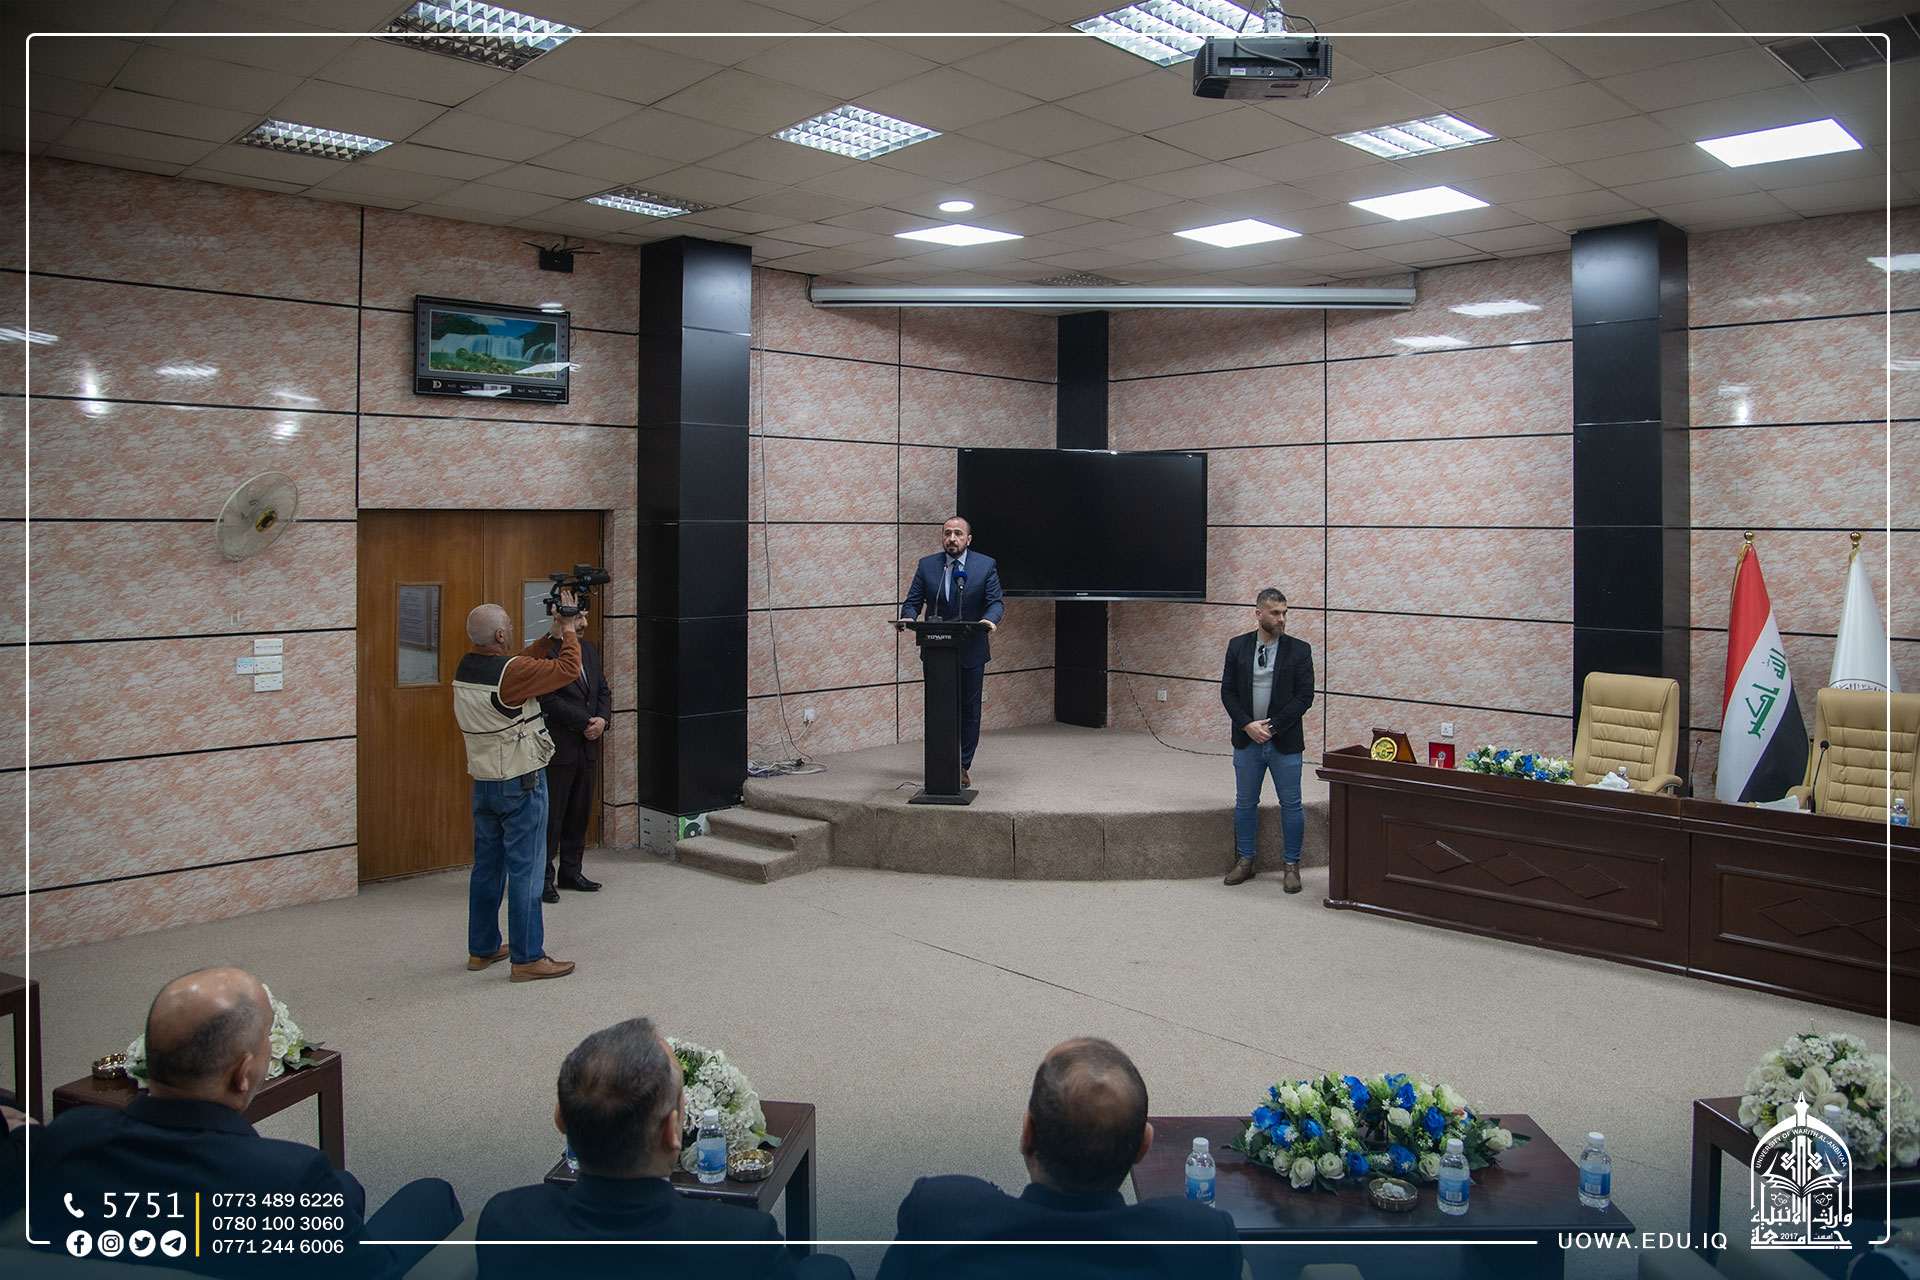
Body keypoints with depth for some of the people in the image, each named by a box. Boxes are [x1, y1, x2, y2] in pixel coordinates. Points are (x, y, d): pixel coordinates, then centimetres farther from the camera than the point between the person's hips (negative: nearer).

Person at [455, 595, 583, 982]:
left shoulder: (464, 669, 4)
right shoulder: (509, 672, -22)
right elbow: (568, 670, -17)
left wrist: (551, 636, 13)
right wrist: (567, 631, -2)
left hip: (483, 783, 8)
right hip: (521, 783, -8)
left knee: (487, 866, 16)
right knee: (525, 870, -2)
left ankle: (482, 948, 27)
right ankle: (528, 958, 4)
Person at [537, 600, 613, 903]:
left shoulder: (589, 649, 13)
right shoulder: (545, 651, -12)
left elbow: (603, 690, 15)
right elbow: (549, 701, -18)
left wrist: (603, 719, -4)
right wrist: (585, 723, -15)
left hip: (587, 748, 7)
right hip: (558, 749, -7)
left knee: (579, 814, 13)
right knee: (551, 815, -1)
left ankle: (571, 872, 24)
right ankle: (543, 877, 9)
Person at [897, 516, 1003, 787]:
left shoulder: (986, 565, -1)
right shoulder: (927, 565, 4)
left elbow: (995, 602, -7)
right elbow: (913, 601, 2)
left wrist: (989, 619, -29)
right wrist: (908, 617, -21)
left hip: (971, 651, -1)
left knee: (969, 709, 6)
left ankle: (963, 767, 16)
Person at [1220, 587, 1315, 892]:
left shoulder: (1299, 650, -3)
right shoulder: (1238, 646, 3)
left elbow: (1304, 696, -7)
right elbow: (1228, 692, 2)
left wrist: (1272, 726, -13)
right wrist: (1247, 725, -11)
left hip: (1285, 741, -2)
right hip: (1247, 740, 2)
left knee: (1291, 804, 4)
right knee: (1245, 802, 10)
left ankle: (1291, 865, 16)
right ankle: (1245, 861, 23)